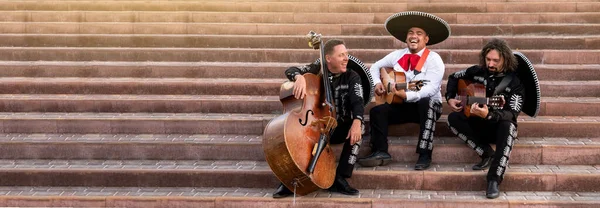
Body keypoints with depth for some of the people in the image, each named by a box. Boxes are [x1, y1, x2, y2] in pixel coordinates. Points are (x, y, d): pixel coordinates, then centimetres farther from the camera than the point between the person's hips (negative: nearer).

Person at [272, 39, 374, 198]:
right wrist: (299, 77, -35)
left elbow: (358, 101, -19)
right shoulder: (317, 69, 0)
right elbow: (291, 70, -9)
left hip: (339, 128, 0)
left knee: (359, 126, -31)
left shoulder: (352, 77, -4)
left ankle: (339, 178, -28)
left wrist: (356, 121, -41)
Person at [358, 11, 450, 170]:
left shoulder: (433, 59, -12)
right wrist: (377, 83, -5)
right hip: (402, 105, 4)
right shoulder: (397, 55, 3)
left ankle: (425, 155, -35)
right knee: (377, 111, -18)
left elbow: (431, 88, -25)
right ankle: (380, 152, -16)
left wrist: (406, 95, -39)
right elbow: (375, 67, 16)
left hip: (428, 106, -4)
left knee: (426, 102, -38)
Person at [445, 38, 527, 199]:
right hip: (477, 124, 4)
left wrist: (488, 115, -48)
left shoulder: (514, 83, -14)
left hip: (498, 127, -3)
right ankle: (487, 153, -20)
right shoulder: (477, 71, -2)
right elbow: (454, 77, 16)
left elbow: (512, 114, -28)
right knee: (453, 119, -23)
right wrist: (450, 98, -2)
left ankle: (494, 180, -44)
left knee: (508, 126, -39)